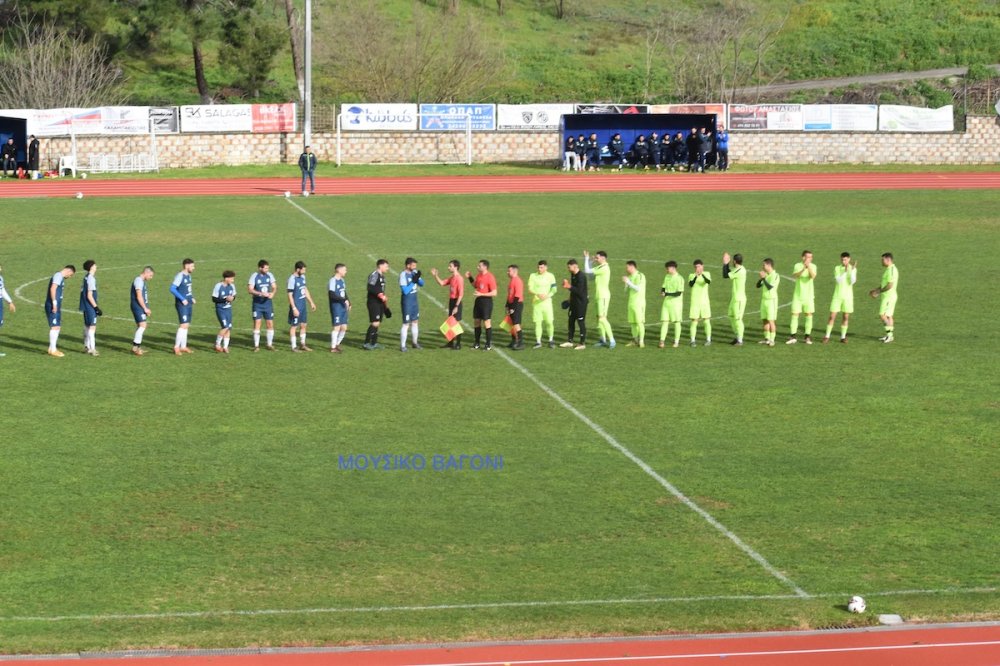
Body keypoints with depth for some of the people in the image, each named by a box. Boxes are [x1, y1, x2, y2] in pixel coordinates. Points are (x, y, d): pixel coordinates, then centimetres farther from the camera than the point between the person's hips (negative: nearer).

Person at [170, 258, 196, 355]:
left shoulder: (188, 276, 12)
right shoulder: (180, 276, -14)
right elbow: (172, 289, -21)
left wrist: (192, 298, 10)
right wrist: (182, 299, -21)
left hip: (189, 304, 9)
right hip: (182, 305, -9)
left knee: (186, 325, 12)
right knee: (184, 325, -12)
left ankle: (183, 347, 18)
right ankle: (176, 347, -8)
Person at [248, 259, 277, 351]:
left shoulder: (270, 275, 3)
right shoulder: (254, 276, -9)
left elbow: (274, 287, 7)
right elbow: (250, 290, -15)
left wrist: (272, 293, -16)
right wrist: (261, 293, -27)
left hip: (268, 303, 3)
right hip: (257, 303, -3)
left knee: (270, 324, 3)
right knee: (257, 323, -4)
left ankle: (270, 345, 14)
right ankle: (256, 346, 3)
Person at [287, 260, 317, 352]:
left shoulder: (302, 277, 7)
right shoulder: (292, 279, -18)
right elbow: (290, 295, -18)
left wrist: (311, 302, 20)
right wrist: (294, 308, -20)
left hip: (303, 305, 8)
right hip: (296, 306, -8)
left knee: (304, 325, 13)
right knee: (294, 326, 1)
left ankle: (302, 345, 24)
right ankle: (294, 347, 7)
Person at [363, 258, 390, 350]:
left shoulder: (382, 276, 18)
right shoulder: (374, 275, -12)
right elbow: (370, 288, -21)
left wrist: (386, 305, 26)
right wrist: (381, 296, -23)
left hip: (380, 303, 10)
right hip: (373, 302, -10)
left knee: (378, 323, 11)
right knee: (375, 323, -14)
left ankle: (374, 343, 18)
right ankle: (366, 343, -12)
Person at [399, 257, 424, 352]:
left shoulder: (414, 272, 2)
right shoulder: (403, 275, -19)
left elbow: (421, 284, 7)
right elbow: (405, 291, -24)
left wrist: (418, 278, -13)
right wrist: (413, 281, -25)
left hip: (414, 299, 8)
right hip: (407, 300, -7)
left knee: (415, 321, 15)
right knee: (406, 323, -7)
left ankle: (415, 342, 28)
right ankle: (402, 345, -1)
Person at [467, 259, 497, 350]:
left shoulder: (490, 277, -15)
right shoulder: (478, 275, 9)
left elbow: (494, 293, -18)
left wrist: (481, 294, -21)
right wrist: (470, 278, 14)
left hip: (486, 301, -8)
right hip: (478, 300, 8)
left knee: (487, 322, -3)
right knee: (476, 321, 10)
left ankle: (489, 344, 5)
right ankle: (477, 343, 20)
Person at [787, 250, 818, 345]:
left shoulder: (813, 266, -1)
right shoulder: (797, 266, -2)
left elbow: (813, 276, -19)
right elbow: (795, 275, -21)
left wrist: (809, 267, -33)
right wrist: (803, 269, -36)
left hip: (809, 295, 1)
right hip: (798, 295, -1)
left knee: (809, 315, 0)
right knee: (795, 314, -3)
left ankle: (807, 337, 9)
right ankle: (793, 337, 2)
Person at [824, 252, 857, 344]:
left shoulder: (853, 269, 0)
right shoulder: (837, 269, -1)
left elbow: (852, 282, -13)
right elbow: (838, 280, -15)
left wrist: (852, 270, -22)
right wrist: (845, 271, -24)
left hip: (848, 296, 1)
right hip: (837, 295, -1)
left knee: (846, 317, 3)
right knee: (832, 316, -3)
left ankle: (843, 337, 12)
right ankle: (827, 336, 3)